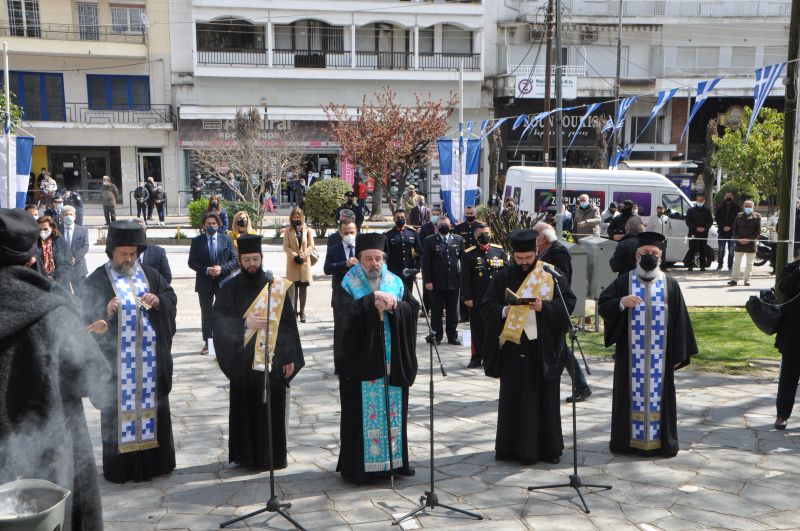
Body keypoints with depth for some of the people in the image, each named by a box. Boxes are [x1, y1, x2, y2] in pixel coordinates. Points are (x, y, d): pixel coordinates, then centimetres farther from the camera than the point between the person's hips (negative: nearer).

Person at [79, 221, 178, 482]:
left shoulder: (150, 275, 10)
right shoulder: (97, 280, -3)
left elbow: (172, 298, 12)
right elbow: (84, 315, -7)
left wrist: (158, 301, -8)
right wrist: (106, 312, -25)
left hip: (150, 359, 4)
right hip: (117, 360, -4)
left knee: (152, 406, 11)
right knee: (120, 408, 1)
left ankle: (153, 459, 23)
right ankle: (120, 467, 10)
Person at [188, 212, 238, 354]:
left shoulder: (227, 240, 3)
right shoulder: (197, 241, 2)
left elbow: (234, 260, 1)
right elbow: (191, 262, 0)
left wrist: (222, 268, -15)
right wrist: (206, 270, -15)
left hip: (223, 281, 0)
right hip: (204, 282, 0)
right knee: (206, 313, 6)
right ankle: (207, 342, 13)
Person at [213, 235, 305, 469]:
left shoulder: (276, 287, 2)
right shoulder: (230, 287, 3)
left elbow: (288, 323, 1)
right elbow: (219, 319, -1)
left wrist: (290, 358, -2)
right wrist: (244, 323, -15)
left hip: (272, 361, 0)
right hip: (242, 361, 0)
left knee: (272, 407, 4)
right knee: (245, 408, 6)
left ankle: (272, 454, 17)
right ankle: (246, 454, 18)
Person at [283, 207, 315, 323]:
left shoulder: (307, 230, 6)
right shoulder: (288, 230, 5)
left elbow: (311, 246, 3)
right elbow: (286, 247, 1)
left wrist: (303, 256, -10)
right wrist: (295, 256, -13)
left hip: (305, 262, 0)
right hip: (292, 263, 0)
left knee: (303, 287, 1)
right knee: (293, 288, 0)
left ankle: (302, 311, 6)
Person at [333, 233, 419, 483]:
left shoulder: (395, 283, 9)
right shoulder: (349, 285, -2)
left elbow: (413, 308, 1)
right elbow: (344, 313, -18)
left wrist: (393, 305, -17)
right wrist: (372, 300, -23)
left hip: (393, 361, 4)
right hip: (362, 360, -3)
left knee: (393, 410, 10)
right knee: (362, 412, 1)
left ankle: (395, 459, 22)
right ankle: (357, 465, 10)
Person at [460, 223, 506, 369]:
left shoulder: (499, 250, 7)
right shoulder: (468, 254, -1)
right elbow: (465, 278, -3)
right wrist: (467, 297, -8)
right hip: (477, 300, -2)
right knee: (477, 329, 5)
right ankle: (476, 358, 15)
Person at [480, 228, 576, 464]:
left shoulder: (551, 274, 4)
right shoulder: (503, 278, 4)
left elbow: (568, 301, 0)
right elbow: (487, 307, 2)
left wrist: (544, 306, -16)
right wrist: (505, 311, -18)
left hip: (544, 347, 0)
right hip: (513, 347, 0)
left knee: (546, 397, 7)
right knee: (515, 398, 4)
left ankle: (548, 447, 18)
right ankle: (517, 447, 13)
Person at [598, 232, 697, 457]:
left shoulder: (670, 285, 4)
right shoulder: (624, 282, 2)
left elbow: (679, 320, 4)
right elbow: (602, 304, 0)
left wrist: (678, 354, 0)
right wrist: (621, 302, -20)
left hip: (660, 355, 1)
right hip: (631, 354, 0)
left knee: (659, 394, 7)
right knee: (632, 394, 6)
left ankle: (661, 440, 18)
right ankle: (629, 439, 16)